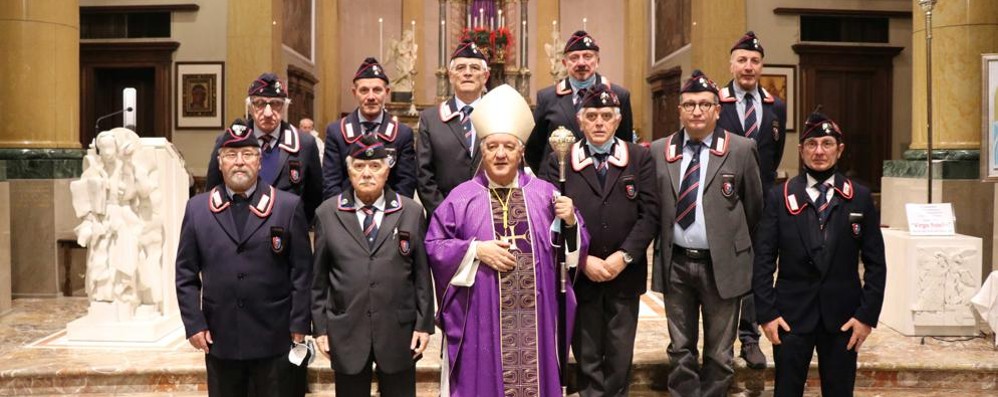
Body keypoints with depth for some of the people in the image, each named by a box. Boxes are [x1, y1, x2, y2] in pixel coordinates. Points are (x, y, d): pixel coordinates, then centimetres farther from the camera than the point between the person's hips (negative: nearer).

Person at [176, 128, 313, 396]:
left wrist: (299, 325, -5)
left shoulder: (289, 206, -1)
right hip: (219, 339, 2)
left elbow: (301, 272, -1)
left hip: (274, 339, -2)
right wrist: (194, 324, -1)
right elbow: (186, 274, 7)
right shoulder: (197, 208, 6)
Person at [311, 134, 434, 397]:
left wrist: (424, 323, 0)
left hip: (399, 333, 0)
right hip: (346, 334, 0)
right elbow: (319, 277, 5)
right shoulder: (327, 214, 4)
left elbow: (422, 273, 3)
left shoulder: (412, 212, 3)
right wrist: (320, 327, 2)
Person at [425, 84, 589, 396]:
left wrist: (570, 223, -13)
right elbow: (433, 246, -1)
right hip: (482, 320, -1)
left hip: (535, 321, 2)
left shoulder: (544, 193, 5)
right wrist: (476, 250, -13)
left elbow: (572, 249, 6)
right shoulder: (462, 197, 0)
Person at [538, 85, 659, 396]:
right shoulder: (559, 161, 1)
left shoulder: (640, 157, 4)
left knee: (620, 356, 11)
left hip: (625, 273, 1)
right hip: (579, 274, -1)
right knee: (586, 356, 10)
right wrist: (583, 260, -13)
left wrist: (623, 256, -12)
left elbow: (649, 213, -2)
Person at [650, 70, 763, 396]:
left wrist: (735, 245, 12)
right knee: (681, 350, 12)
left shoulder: (741, 150, -3)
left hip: (722, 265, -2)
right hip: (675, 264, 2)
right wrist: (665, 245, 8)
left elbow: (754, 207, 5)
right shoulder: (660, 150, 4)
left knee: (719, 354, 10)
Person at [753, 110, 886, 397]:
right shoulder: (779, 196, 1)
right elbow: (763, 260, -1)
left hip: (843, 317, 1)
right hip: (791, 315, -1)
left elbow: (875, 263, 3)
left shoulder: (860, 198, 3)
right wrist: (766, 312, -7)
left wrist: (867, 315, -4)